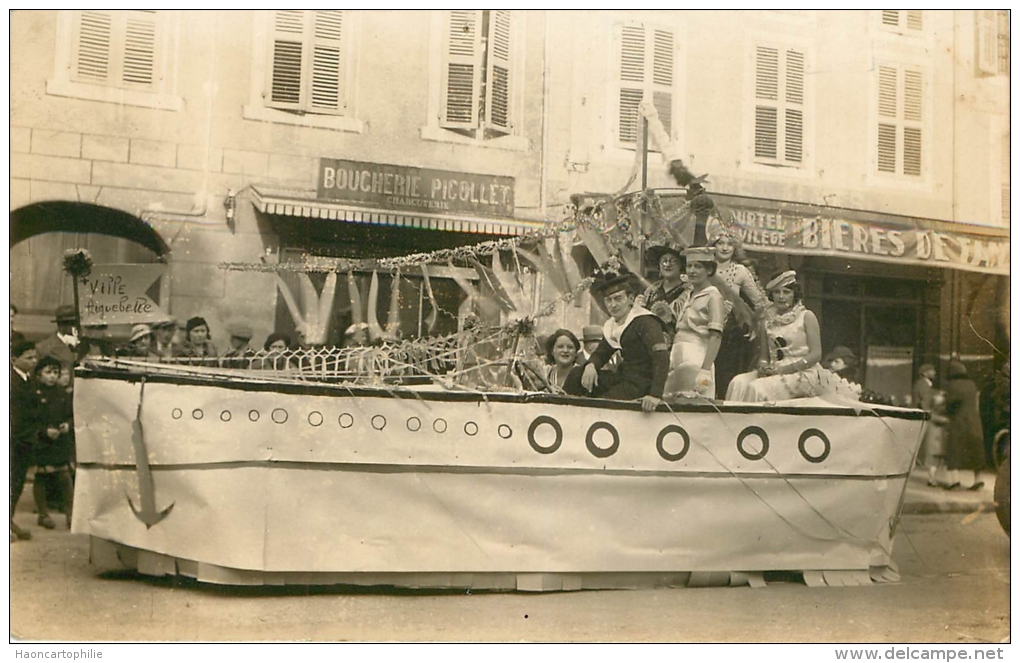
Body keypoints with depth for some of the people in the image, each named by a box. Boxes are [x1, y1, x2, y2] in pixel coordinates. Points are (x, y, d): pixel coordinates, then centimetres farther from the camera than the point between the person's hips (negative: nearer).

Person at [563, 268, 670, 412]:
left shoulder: (645, 322, -15)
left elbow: (662, 357, -26)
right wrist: (591, 365, -7)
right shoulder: (612, 325, 13)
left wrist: (655, 395, -37)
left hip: (641, 384, -8)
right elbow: (601, 353, 20)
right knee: (576, 374, -3)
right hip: (623, 378, 8)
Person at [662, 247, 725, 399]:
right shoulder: (686, 296, 18)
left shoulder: (713, 296, -3)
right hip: (678, 358, 7)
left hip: (696, 358, -7)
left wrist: (705, 369, -19)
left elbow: (715, 336, -11)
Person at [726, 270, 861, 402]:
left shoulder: (806, 317, 3)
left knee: (758, 388, -30)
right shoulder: (768, 320, 15)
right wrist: (763, 366, -8)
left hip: (803, 373, -4)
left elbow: (816, 353, -5)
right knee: (738, 384, -23)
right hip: (774, 372, 5)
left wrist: (787, 368, -15)